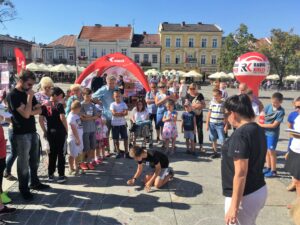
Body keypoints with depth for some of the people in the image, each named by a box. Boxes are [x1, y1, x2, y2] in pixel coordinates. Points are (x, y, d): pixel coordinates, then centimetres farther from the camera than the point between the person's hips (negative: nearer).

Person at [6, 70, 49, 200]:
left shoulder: (29, 93, 11)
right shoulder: (13, 95, -12)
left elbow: (39, 110, 7)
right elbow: (25, 114, -20)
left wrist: (30, 111, -12)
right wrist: (29, 98, -18)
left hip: (33, 132, 7)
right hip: (21, 134, -7)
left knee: (35, 160, 16)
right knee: (23, 163, 1)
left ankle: (34, 182, 31)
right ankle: (23, 189, 13)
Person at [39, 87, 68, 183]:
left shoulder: (44, 105, 4)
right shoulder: (59, 105, -11)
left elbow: (40, 119, 3)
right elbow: (62, 118, -19)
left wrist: (44, 131, 11)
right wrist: (66, 129, -7)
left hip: (50, 132, 5)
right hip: (60, 132, -5)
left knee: (52, 153, 15)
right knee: (61, 153, 4)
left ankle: (50, 175, 21)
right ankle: (61, 175, 6)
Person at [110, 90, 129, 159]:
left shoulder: (123, 104, 2)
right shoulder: (112, 104, -2)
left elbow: (126, 113, -10)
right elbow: (113, 113, -15)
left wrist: (117, 113, -18)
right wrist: (122, 112, -14)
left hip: (123, 123, 1)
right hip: (115, 124, -1)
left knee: (125, 138, 3)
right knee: (116, 139, 7)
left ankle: (126, 152, 11)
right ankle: (118, 152, 21)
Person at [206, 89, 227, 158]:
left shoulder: (224, 104, -5)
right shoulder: (212, 103, 3)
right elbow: (209, 113, 8)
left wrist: (226, 125, -6)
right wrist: (207, 124, 6)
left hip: (220, 124, -3)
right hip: (212, 124, 4)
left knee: (222, 140, -5)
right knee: (213, 139, 12)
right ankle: (215, 152, 25)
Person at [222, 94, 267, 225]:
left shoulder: (241, 134, -24)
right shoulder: (258, 130, 3)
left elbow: (240, 174, -25)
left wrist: (234, 207, -20)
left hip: (245, 196, -9)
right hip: (259, 190, 9)